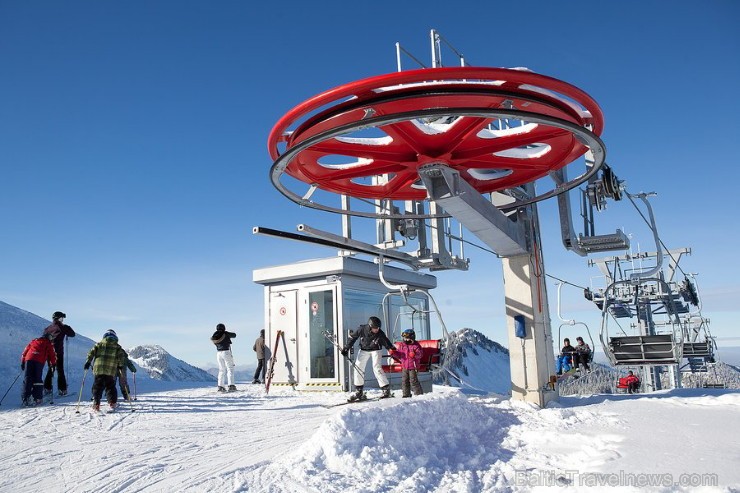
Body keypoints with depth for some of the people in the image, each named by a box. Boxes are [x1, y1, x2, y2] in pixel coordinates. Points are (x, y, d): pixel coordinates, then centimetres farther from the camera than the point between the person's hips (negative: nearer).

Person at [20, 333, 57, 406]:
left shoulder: (33, 342, 31)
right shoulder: (49, 345, 23)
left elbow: (25, 351, 25)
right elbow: (52, 356, 18)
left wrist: (22, 362, 27)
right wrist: (53, 364, 28)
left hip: (29, 359, 2)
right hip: (39, 361, -2)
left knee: (27, 379, 3)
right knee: (37, 379, 4)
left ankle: (25, 398, -6)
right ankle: (36, 398, -2)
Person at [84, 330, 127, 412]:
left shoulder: (99, 344, 11)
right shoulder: (117, 346, 8)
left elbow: (91, 352, 4)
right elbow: (121, 356, 1)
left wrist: (88, 362, 9)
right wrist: (120, 365, 11)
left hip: (99, 369, 0)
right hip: (111, 371, 0)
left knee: (97, 387, 7)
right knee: (110, 386, 12)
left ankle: (96, 404, 0)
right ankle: (112, 402, 8)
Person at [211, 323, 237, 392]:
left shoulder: (215, 336, 6)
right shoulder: (226, 334, -4)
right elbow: (234, 335, 9)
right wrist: (229, 334, 27)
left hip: (218, 353, 5)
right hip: (226, 352, -5)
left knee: (221, 370, 12)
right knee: (230, 369, -3)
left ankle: (220, 386, 6)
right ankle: (231, 385, -12)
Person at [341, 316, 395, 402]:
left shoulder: (380, 333, -27)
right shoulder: (361, 329, -25)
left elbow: (387, 343, -11)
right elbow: (352, 337, -7)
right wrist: (346, 348, -4)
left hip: (375, 350, -2)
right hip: (363, 350, 3)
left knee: (377, 368, -18)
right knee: (358, 368, -3)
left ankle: (386, 389, -7)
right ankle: (359, 392, 7)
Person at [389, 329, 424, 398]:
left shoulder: (416, 345, -5)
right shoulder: (401, 346, 10)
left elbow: (420, 353, -14)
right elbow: (398, 355, 16)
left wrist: (414, 354, -33)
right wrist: (393, 353, -2)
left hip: (413, 367, -6)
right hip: (404, 367, 6)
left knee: (413, 380, -5)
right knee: (404, 381, 8)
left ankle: (418, 393, 7)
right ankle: (406, 394, 18)